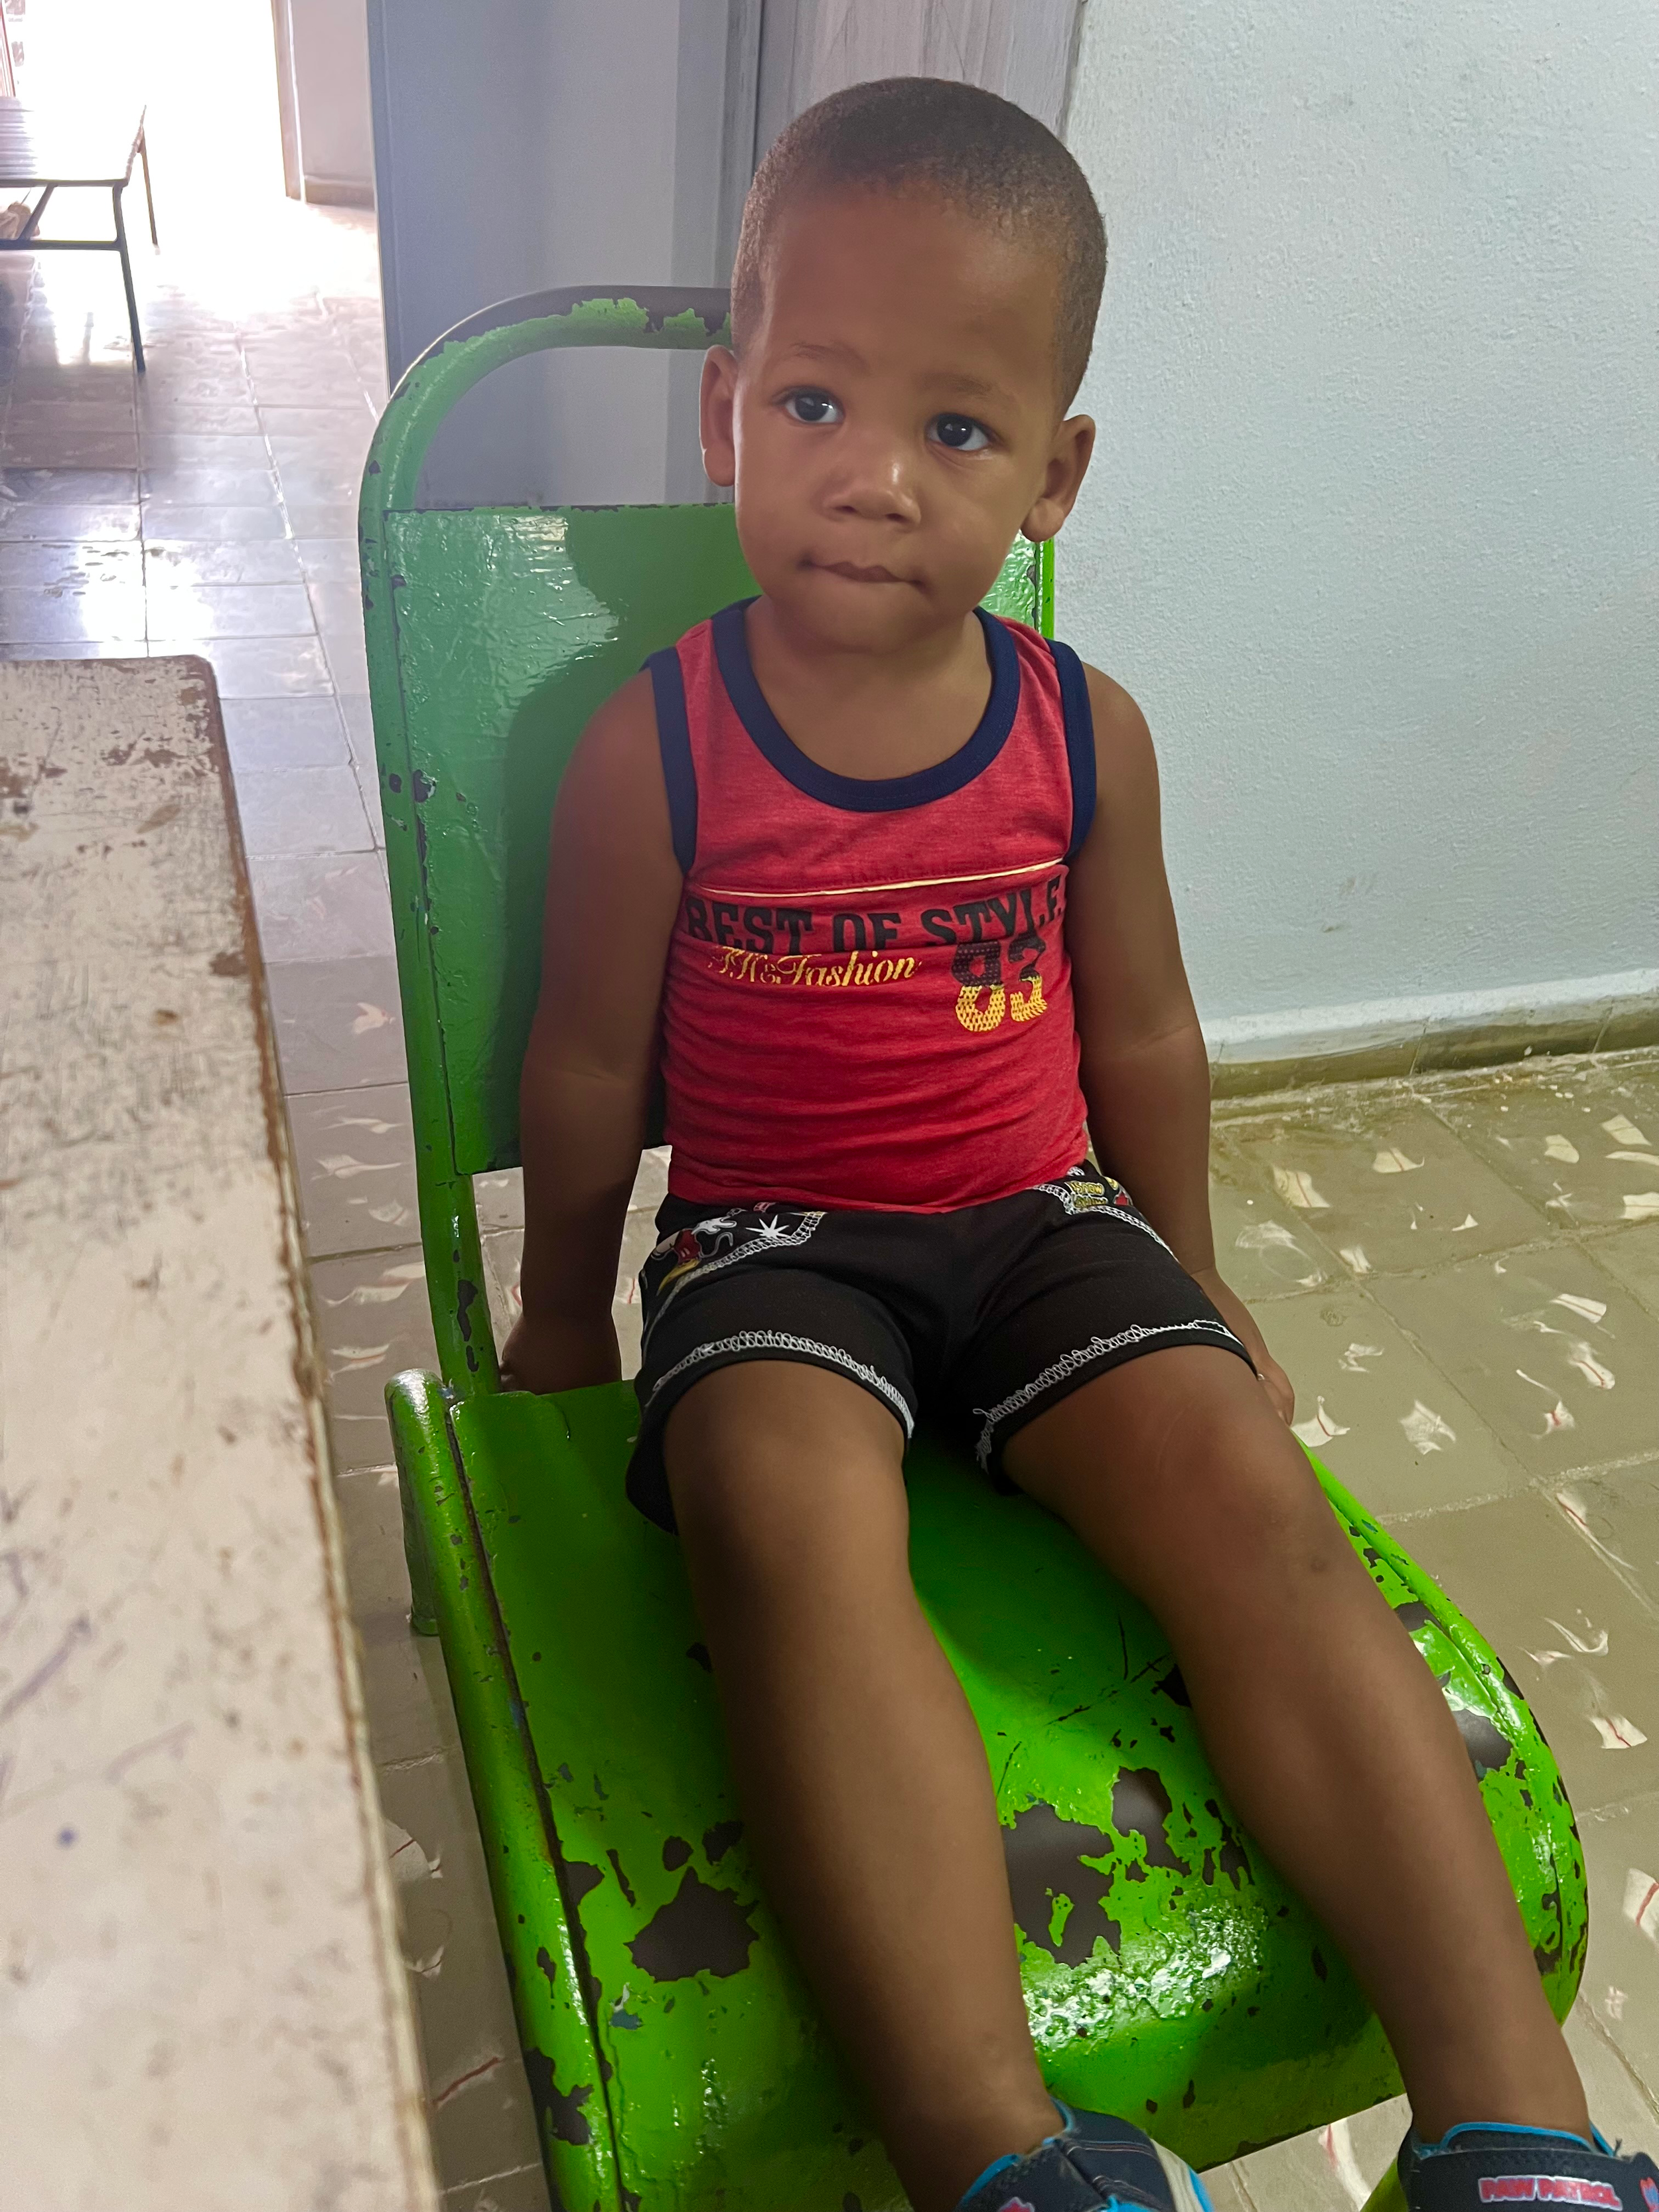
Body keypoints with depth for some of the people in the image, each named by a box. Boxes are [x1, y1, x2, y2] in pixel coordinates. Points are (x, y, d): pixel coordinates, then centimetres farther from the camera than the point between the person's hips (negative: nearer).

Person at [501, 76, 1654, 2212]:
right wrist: (560, 1311, 13)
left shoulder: (1085, 734, 0)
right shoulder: (656, 746, -8)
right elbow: (590, 1058, 2)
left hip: (1040, 1216, 3)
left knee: (1251, 1490, -21)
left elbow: (1141, 1034, 11)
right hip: (766, 1238, -2)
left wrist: (1191, 1281, 19)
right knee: (791, 1516, -34)